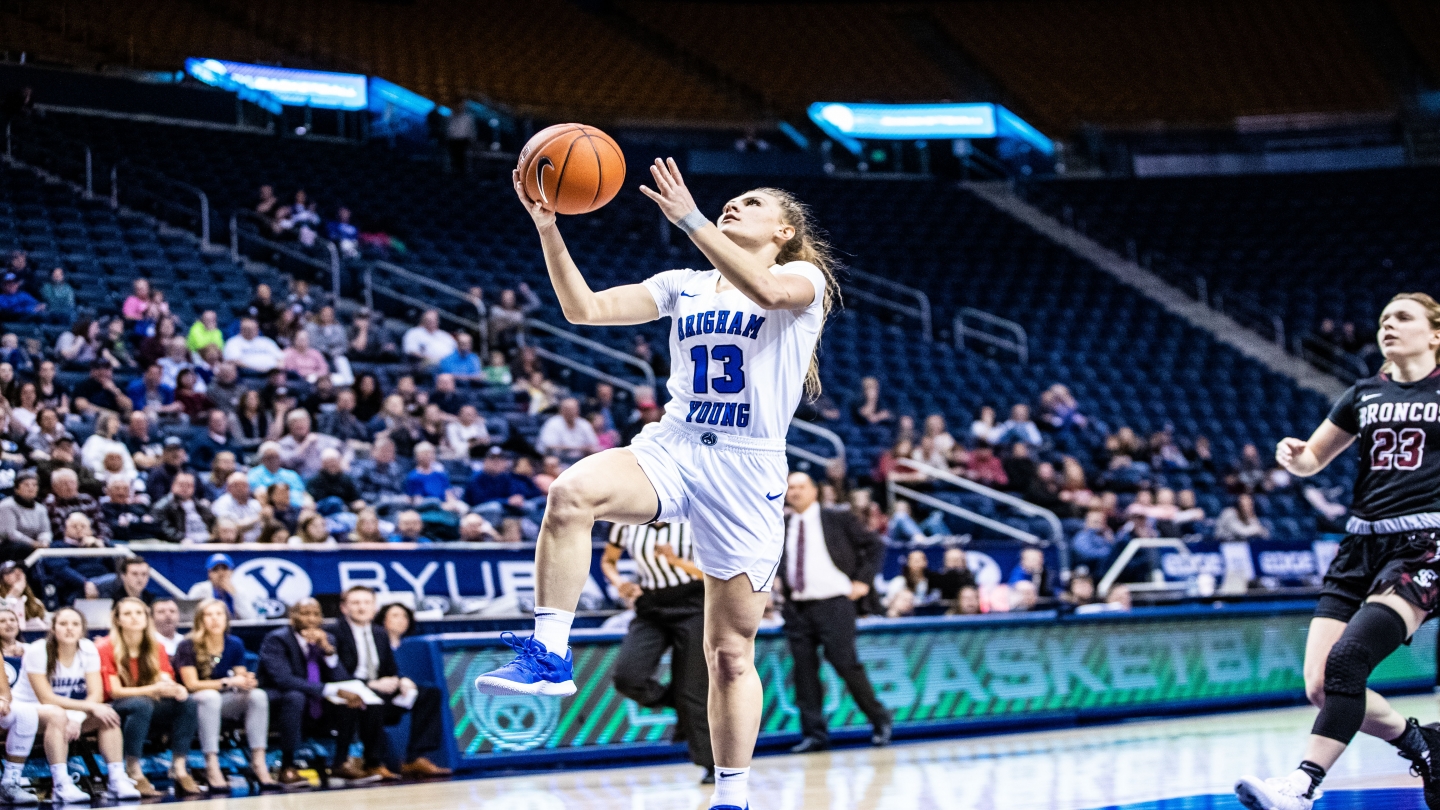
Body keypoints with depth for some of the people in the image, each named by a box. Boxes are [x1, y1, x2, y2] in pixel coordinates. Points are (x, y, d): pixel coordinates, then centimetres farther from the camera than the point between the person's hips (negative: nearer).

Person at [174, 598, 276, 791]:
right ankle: (212, 766, -43)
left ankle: (258, 762, -29)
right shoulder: (188, 646, -12)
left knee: (258, 695, -22)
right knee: (210, 696, -39)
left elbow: (240, 678, 1)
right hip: (195, 702, -5)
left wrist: (247, 681, -24)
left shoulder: (235, 645, 3)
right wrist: (228, 682, -24)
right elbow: (192, 684, -18)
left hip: (223, 703, 5)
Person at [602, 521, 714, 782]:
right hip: (650, 610, 4)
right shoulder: (627, 524, -2)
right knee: (627, 677, -18)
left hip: (692, 607, -3)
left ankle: (713, 765, 7)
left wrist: (676, 561, -26)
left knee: (692, 691, -6)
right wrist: (619, 583, -8)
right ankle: (679, 707, 9)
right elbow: (608, 561, 14)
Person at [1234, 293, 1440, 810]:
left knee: (1347, 659, -24)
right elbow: (1312, 460, 22)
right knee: (1319, 685, -5)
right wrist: (1293, 456, -1)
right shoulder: (1364, 395, 15)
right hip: (1362, 543, 6)